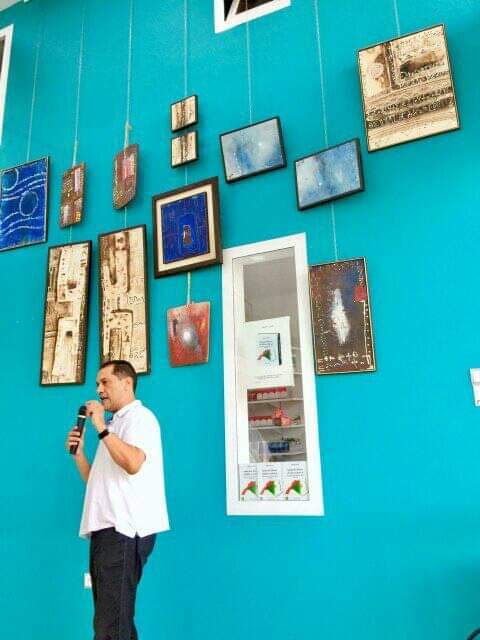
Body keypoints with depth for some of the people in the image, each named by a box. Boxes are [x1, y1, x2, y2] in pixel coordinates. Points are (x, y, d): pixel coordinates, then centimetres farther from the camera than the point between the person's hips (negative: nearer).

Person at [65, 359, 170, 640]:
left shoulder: (139, 416, -4)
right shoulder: (116, 425, 24)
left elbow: (133, 463, -23)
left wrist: (101, 427, -17)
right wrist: (79, 453, 10)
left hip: (124, 529, -10)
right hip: (107, 528, 10)